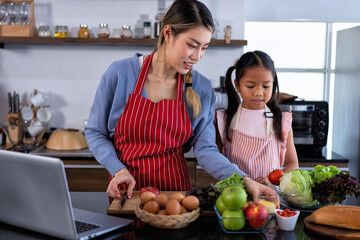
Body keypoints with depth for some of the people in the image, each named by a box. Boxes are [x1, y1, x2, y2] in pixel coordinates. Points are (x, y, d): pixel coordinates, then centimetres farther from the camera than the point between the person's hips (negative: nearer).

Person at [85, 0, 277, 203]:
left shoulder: (203, 89, -1)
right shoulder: (120, 73, -7)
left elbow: (206, 150, -3)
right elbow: (95, 133, 1)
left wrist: (244, 180, -17)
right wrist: (118, 170, -13)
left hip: (175, 189, 2)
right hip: (126, 189, -1)